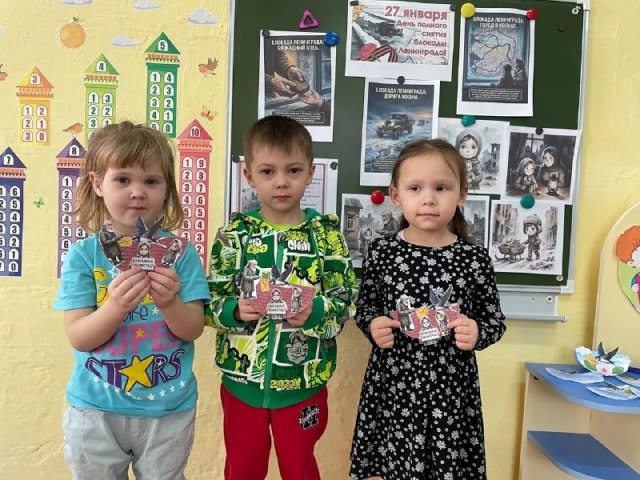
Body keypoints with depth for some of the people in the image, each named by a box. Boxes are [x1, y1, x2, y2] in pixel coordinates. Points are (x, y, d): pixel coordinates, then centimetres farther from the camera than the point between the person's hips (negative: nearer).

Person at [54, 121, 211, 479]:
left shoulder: (180, 252, -9)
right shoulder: (83, 255, -10)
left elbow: (194, 329, -10)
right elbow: (78, 337, -12)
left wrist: (169, 303, -30)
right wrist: (116, 306, -31)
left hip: (169, 410, 0)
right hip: (96, 410, 0)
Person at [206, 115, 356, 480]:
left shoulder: (327, 233, -7)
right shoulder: (236, 232, -5)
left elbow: (345, 303, -9)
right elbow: (211, 303, -6)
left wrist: (315, 312, -28)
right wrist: (236, 310, -26)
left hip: (304, 382, -1)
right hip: (242, 379, 1)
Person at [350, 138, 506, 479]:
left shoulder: (475, 259, -6)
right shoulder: (381, 252, -5)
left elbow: (495, 320, 3)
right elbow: (364, 306, 6)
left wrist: (477, 333, -17)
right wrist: (373, 325, -13)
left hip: (451, 388, 0)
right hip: (393, 385, 1)